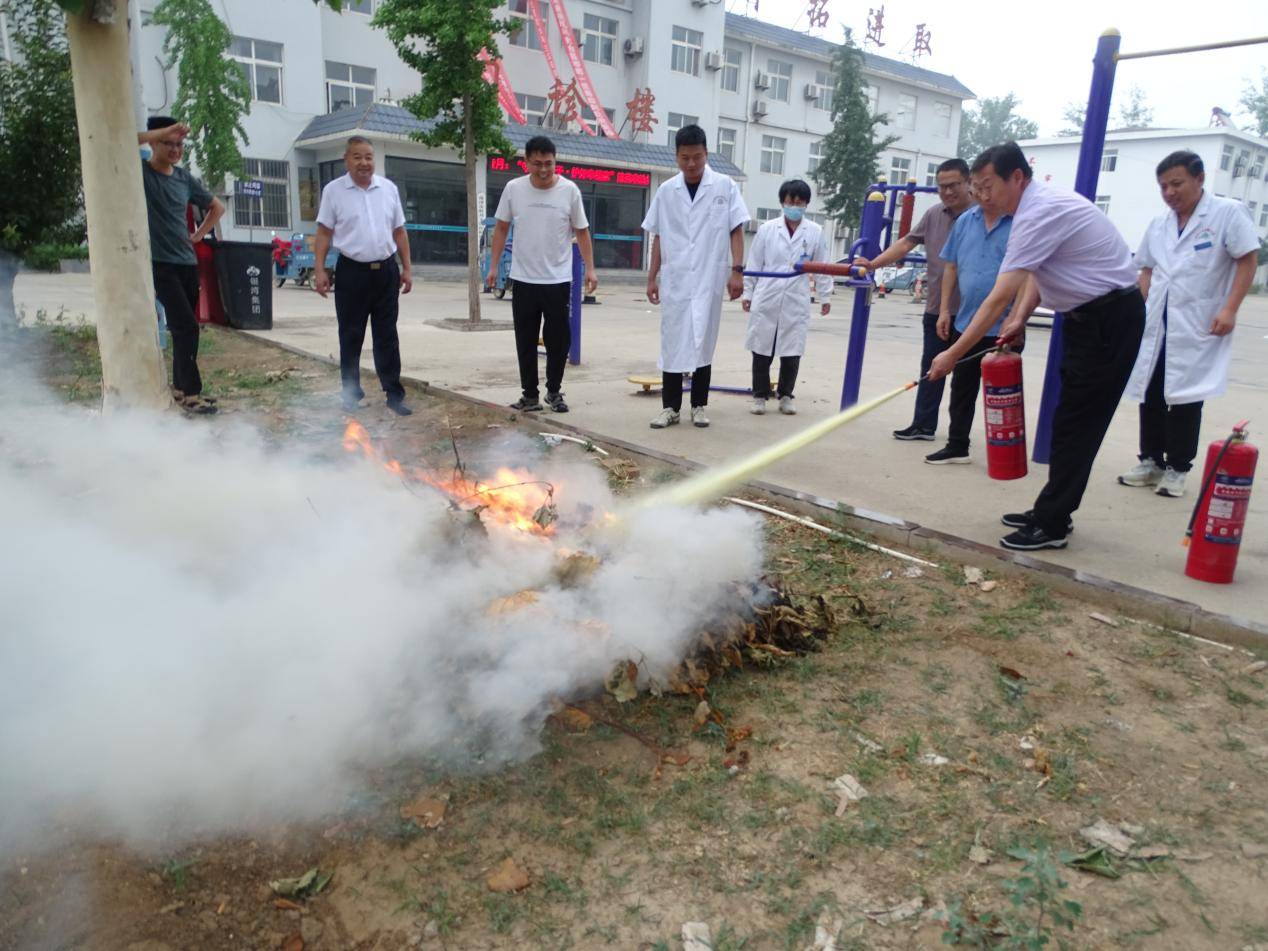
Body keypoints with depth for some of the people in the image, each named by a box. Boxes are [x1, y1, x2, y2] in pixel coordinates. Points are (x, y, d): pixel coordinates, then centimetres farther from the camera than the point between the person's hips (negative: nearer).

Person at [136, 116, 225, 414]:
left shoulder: (184, 177, 12)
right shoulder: (139, 172, -4)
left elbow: (217, 207, 25)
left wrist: (198, 235, 13)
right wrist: (165, 132, -20)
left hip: (188, 263, 6)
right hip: (159, 263, -6)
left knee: (183, 327, 10)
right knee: (186, 326, -14)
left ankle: (180, 387, 21)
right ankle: (190, 393, -8)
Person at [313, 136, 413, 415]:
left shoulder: (389, 188, 7)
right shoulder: (333, 190, -1)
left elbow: (399, 232, 12)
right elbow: (324, 233, 0)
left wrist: (406, 269, 8)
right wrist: (319, 270, -8)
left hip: (386, 271, 2)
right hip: (352, 272, -2)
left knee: (387, 336, 6)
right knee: (351, 337, 6)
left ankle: (394, 395, 11)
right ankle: (351, 395, 16)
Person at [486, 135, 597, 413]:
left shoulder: (569, 191, -4)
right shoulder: (513, 188, -2)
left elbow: (582, 232, 2)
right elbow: (501, 228, 8)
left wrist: (590, 269, -5)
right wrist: (493, 265, 3)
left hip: (558, 280, -1)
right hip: (523, 280, 1)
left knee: (559, 339, 5)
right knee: (526, 341, 6)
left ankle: (554, 391, 22)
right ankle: (529, 395, 16)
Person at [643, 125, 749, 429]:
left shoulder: (725, 186, 0)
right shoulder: (666, 191, 6)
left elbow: (736, 231, 1)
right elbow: (658, 238, 9)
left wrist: (737, 270, -8)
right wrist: (651, 278, 7)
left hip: (709, 279, -2)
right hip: (674, 279, 2)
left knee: (703, 342, 4)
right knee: (672, 343, 3)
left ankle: (698, 405, 13)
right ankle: (670, 406, 10)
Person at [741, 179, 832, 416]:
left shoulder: (815, 232, 3)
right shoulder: (767, 229, 1)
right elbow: (754, 263, 5)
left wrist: (824, 296, 9)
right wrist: (747, 293, 4)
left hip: (796, 302, 0)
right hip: (766, 299, 0)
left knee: (791, 353, 6)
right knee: (762, 351, 5)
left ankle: (785, 396, 21)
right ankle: (760, 396, 16)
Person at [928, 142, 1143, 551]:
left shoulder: (1039, 214, -24)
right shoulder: (1041, 203, 8)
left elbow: (998, 299, -26)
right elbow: (1035, 272, 17)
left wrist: (952, 354, -23)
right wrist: (1019, 320, 3)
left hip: (1111, 318, -10)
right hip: (1092, 314, 10)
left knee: (1076, 421, -8)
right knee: (1071, 418, 12)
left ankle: (1050, 524, -2)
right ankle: (1052, 512, 20)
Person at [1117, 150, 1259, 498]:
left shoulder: (1228, 213, -4)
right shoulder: (1158, 225, 12)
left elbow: (1248, 260, -6)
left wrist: (1230, 309, -14)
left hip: (1197, 327, -5)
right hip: (1155, 326, 5)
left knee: (1184, 399, 0)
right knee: (1150, 397, 7)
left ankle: (1176, 469, 10)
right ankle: (1151, 461, 20)